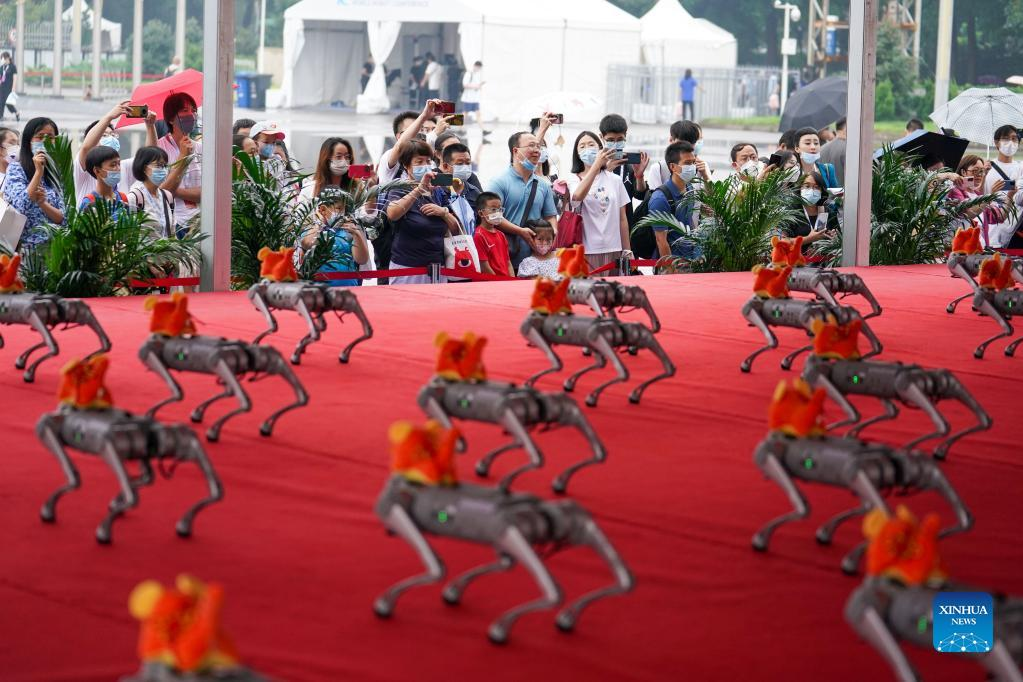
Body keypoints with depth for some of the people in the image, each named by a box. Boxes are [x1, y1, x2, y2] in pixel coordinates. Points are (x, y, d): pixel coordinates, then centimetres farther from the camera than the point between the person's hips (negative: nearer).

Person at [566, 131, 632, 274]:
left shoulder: (615, 180, 11)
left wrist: (627, 251, 8)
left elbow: (622, 219, 12)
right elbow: (578, 196, -22)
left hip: (613, 251, 3)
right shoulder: (573, 179, 2)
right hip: (586, 251, -3)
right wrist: (597, 164, -26)